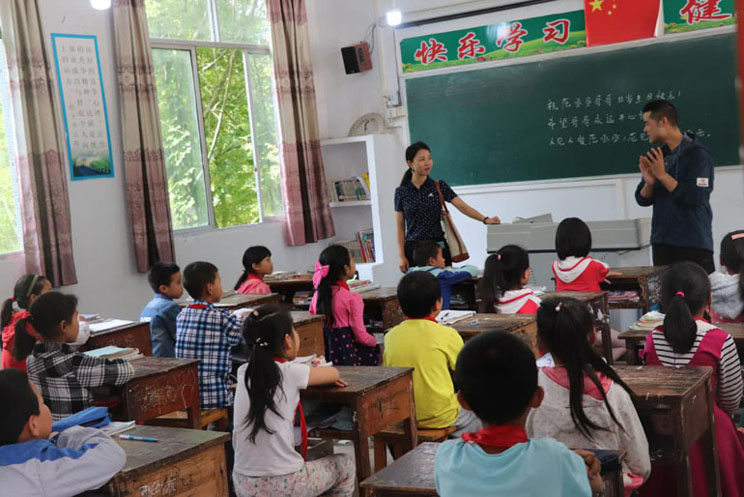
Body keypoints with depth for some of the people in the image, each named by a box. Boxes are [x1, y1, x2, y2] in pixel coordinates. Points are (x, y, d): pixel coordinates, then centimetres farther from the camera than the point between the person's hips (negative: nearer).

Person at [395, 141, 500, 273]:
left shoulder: (439, 187, 3)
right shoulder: (401, 192, 2)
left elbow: (462, 206, -6)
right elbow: (400, 227, 3)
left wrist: (485, 219, -21)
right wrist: (401, 256, -3)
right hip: (414, 249, -1)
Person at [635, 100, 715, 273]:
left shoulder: (698, 154, -9)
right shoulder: (657, 155, 10)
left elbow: (696, 197, -18)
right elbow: (643, 200, 10)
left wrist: (662, 175, -17)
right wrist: (649, 182, -11)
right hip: (661, 242, 6)